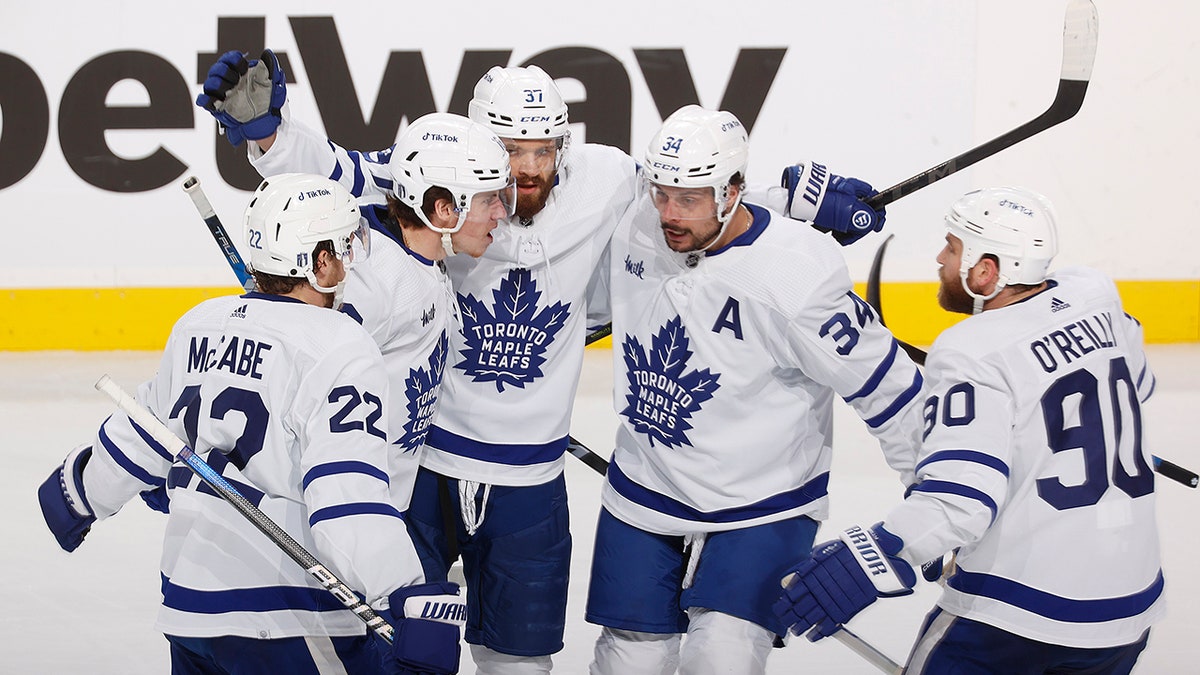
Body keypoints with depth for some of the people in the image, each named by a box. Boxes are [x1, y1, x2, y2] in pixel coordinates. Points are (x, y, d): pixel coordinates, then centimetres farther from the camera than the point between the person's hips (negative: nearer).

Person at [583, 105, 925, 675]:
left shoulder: (799, 274, -24)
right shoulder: (637, 229, -7)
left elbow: (887, 388, -17)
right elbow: (602, 296, 17)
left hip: (762, 510, -5)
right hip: (643, 495, 5)